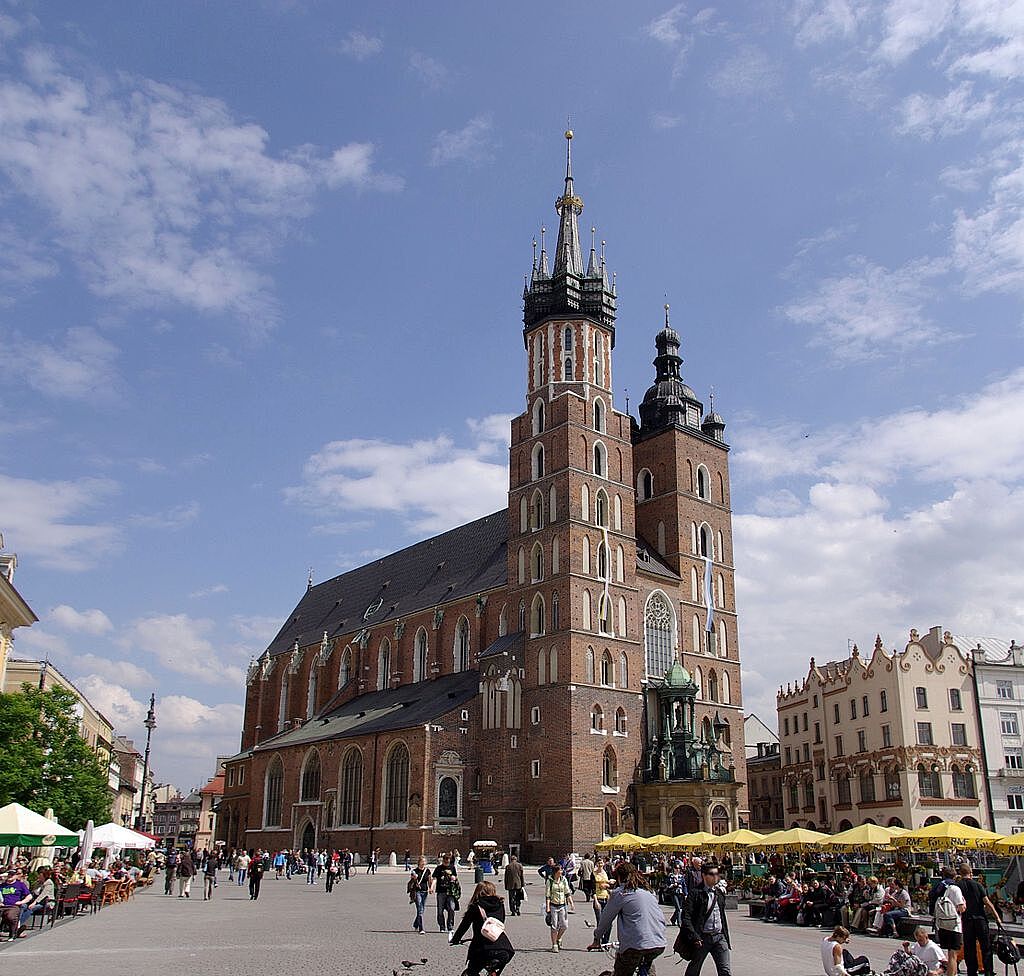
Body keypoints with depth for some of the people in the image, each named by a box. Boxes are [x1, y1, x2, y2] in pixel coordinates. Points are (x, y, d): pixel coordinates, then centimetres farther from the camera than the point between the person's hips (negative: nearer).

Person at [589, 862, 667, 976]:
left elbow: (605, 918, 9)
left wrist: (597, 939, 23)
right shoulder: (648, 891, 20)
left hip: (636, 946, -6)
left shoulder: (621, 892, 2)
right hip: (660, 946, 7)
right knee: (647, 963, 36)